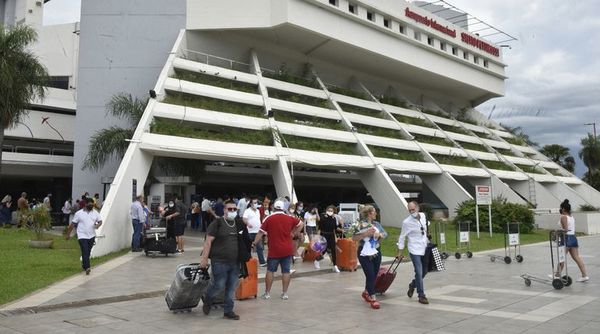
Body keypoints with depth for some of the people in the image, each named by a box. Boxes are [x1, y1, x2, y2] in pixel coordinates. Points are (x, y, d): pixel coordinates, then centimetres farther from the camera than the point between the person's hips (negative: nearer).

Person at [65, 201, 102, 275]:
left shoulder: (95, 213, 7)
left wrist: (98, 225, -15)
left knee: (88, 252, 14)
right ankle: (87, 268, -19)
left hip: (92, 236, 4)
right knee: (85, 252, -13)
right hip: (82, 236, -4)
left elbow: (100, 221, 9)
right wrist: (68, 234, 4)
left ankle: (84, 265, 33)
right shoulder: (79, 213, -2)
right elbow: (73, 224, 2)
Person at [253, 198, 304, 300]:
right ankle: (285, 293, 11)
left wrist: (254, 243, 4)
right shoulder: (289, 218, 1)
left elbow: (261, 232, -5)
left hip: (274, 250, -2)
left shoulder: (269, 219, -8)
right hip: (287, 250, 2)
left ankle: (267, 293, 13)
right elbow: (301, 224, 14)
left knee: (270, 271, 8)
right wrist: (293, 233, 15)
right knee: (286, 271, 7)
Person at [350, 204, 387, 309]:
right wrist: (366, 234, -24)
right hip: (365, 254, -6)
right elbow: (354, 238, -16)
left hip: (376, 253, 6)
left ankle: (366, 292, 37)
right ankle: (373, 298, 1)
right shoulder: (360, 224, -13)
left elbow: (385, 234, 7)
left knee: (374, 275, 14)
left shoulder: (376, 224, 6)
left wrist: (379, 235, -13)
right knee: (370, 275, -8)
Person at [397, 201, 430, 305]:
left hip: (424, 249, 6)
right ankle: (421, 296, 4)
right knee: (419, 273, -8)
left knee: (424, 271, 14)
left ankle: (412, 285, 37)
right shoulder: (407, 222, -14)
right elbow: (402, 237, -6)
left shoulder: (423, 216, 2)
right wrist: (400, 251, -3)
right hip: (415, 250, -6)